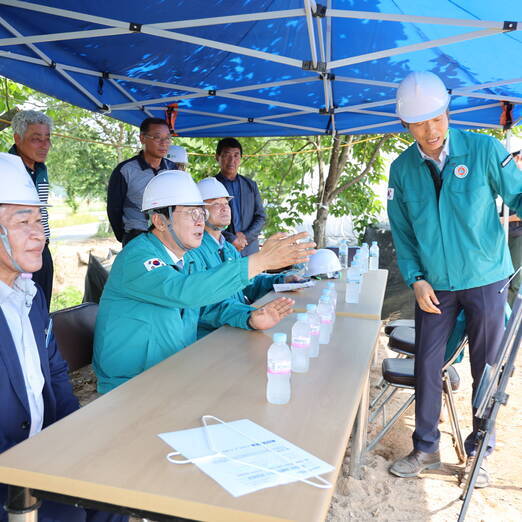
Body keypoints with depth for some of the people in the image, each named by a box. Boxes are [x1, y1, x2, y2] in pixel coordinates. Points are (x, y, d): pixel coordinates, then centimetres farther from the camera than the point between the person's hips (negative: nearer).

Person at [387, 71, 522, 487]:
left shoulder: (484, 150, -8)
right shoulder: (402, 169, -1)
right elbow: (401, 231, 3)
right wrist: (416, 280, -6)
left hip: (485, 279, -1)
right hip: (434, 285, 2)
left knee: (487, 369, 9)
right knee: (427, 365, 7)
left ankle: (478, 452, 29)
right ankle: (426, 449, 26)